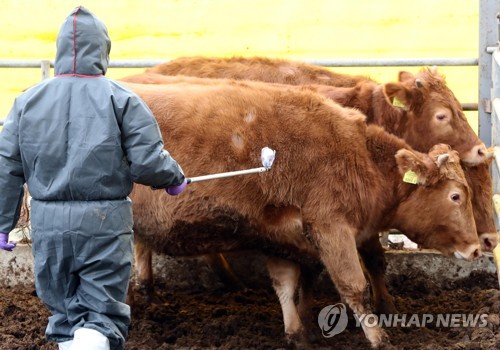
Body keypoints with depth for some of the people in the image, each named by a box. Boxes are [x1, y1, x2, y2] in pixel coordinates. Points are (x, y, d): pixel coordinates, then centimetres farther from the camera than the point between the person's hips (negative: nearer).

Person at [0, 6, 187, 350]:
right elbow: (147, 163, -10)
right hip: (105, 224, -3)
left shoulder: (28, 101, 5)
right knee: (104, 317, 2)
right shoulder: (121, 100, -6)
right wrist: (175, 178, 12)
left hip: (48, 226, 3)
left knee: (65, 316, 17)